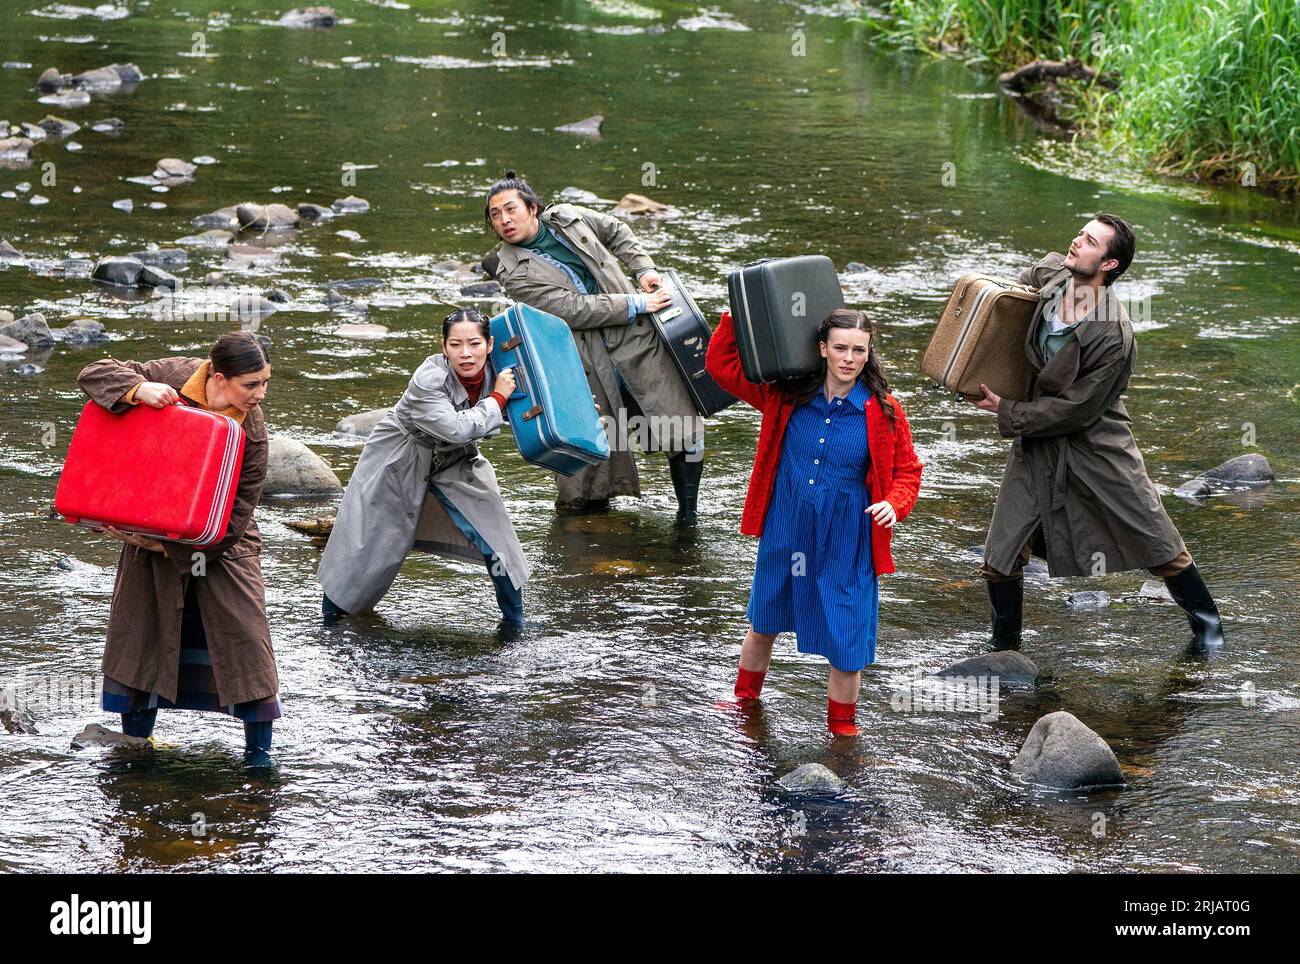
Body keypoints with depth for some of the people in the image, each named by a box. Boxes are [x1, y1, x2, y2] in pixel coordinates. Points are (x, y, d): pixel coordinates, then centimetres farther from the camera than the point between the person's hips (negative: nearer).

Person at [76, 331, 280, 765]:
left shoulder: (250, 431, -21)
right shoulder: (172, 376, -16)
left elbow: (235, 515, -21)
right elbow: (93, 374, -11)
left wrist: (167, 543, -26)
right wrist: (138, 389, -33)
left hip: (220, 543, -2)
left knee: (245, 632, -9)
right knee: (139, 630, 6)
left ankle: (259, 747, 2)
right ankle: (134, 740, 21)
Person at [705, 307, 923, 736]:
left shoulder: (882, 411, -11)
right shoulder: (787, 395, -7)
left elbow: (907, 470, 0)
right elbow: (722, 364, 0)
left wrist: (894, 503, -20)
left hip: (845, 539, -2)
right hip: (786, 529, 2)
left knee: (846, 637, 1)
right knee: (763, 624, 21)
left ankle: (842, 724, 23)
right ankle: (745, 700, 46)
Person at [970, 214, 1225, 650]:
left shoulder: (1113, 337, -28)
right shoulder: (1050, 274, -9)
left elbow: (1075, 410, -23)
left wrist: (1008, 413, -17)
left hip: (1097, 447, -5)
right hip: (1037, 444, 5)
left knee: (1160, 548, 7)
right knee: (1000, 559, 1)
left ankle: (1207, 626, 29)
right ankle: (1004, 646, 20)